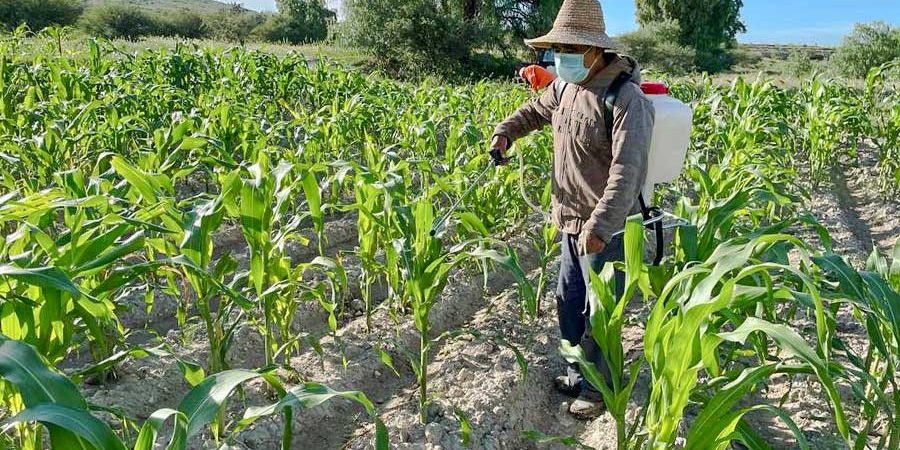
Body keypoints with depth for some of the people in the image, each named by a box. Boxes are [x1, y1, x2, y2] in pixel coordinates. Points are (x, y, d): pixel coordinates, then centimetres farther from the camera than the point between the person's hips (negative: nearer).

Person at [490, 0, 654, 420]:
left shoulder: (625, 99, -21)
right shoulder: (567, 87, 6)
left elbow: (627, 172, -30)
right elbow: (535, 110, 28)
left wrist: (600, 226, -39)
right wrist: (506, 131, 11)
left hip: (605, 231, -8)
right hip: (571, 223, 9)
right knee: (568, 303, 20)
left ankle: (600, 389, 26)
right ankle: (579, 373, 40)